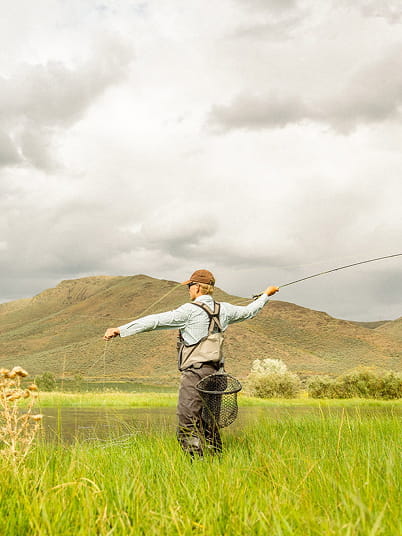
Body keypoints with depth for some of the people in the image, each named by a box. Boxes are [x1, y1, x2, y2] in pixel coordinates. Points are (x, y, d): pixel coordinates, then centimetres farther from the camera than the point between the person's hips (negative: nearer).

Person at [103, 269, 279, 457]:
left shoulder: (190, 310, -9)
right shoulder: (223, 310, 10)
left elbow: (155, 321, -14)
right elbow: (249, 311, 28)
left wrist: (120, 330, -14)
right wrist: (266, 294, 47)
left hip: (194, 373, -7)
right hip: (214, 374, 7)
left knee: (187, 427, -7)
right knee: (209, 426, 13)